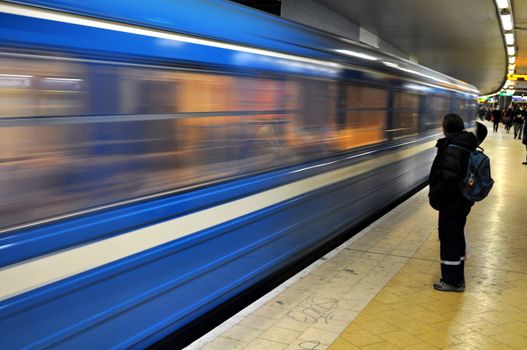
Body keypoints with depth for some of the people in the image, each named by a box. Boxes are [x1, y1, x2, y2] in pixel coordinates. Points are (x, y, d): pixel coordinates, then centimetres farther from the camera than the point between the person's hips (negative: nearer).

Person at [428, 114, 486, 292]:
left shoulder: (452, 149, -24)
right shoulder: (467, 146, 4)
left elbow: (449, 178, -32)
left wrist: (435, 197, -21)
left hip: (451, 204, -9)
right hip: (463, 202, 9)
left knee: (449, 240, 2)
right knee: (457, 238, 20)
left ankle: (452, 281, 13)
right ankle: (457, 278, 33)